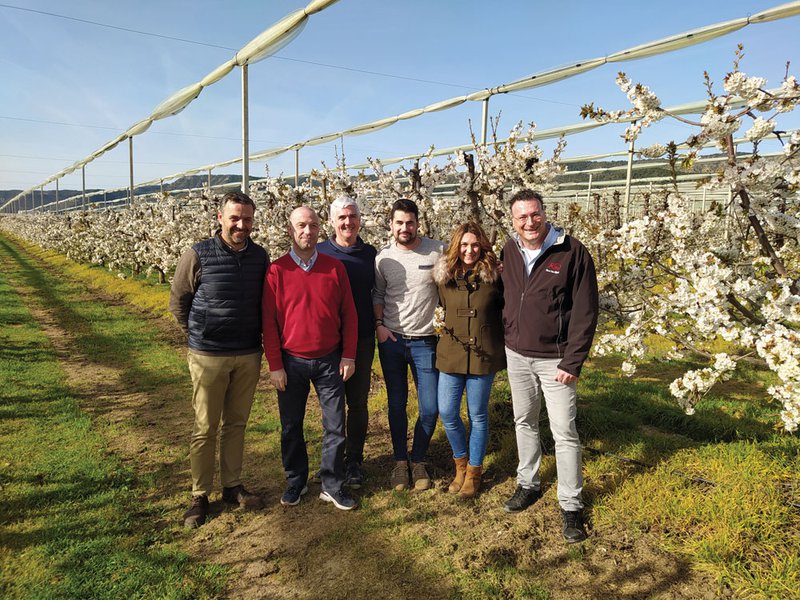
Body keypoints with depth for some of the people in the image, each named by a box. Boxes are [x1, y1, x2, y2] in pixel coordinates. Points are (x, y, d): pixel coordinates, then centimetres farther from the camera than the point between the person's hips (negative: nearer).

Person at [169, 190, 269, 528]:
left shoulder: (260, 256, 0)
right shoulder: (198, 256, -11)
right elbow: (178, 301, 1)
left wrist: (256, 336, 9)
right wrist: (198, 334, 5)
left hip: (249, 355, 3)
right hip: (208, 357, -3)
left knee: (236, 424, 15)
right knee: (205, 428, 7)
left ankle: (232, 486, 29)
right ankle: (199, 496, 21)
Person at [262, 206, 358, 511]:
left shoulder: (335, 267, -1)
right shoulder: (276, 270, -6)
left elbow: (348, 314, 2)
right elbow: (269, 321, -5)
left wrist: (348, 356, -2)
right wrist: (275, 365, -7)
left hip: (330, 361, 1)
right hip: (291, 362, -1)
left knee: (335, 426, 6)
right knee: (291, 427, 13)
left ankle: (332, 485, 23)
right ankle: (295, 482, 33)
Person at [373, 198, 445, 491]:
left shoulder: (438, 251, -5)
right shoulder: (383, 257, 1)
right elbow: (378, 294, 10)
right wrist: (379, 324, -2)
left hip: (425, 342, -1)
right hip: (391, 341, 1)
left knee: (430, 408, 2)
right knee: (397, 405, 11)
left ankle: (418, 461, 25)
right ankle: (400, 461, 29)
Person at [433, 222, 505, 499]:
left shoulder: (494, 276, -6)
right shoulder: (444, 276, -1)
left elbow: (506, 310, 2)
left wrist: (505, 346, 0)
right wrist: (449, 332, 9)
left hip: (483, 355, -2)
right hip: (451, 354, 2)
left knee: (478, 415, 9)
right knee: (447, 412, 5)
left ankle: (474, 471, 27)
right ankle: (460, 463, 30)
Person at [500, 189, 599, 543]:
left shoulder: (572, 252, -13)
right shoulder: (509, 252, 1)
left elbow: (585, 312, -13)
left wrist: (572, 362, -15)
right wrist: (506, 340, 7)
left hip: (554, 360, -4)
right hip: (516, 355, 5)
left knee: (564, 432, 2)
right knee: (524, 423, 18)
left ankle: (571, 505, 18)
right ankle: (528, 484, 36)